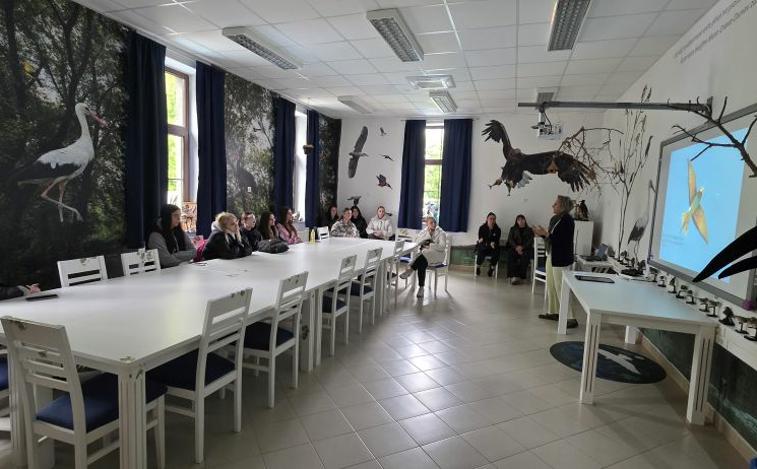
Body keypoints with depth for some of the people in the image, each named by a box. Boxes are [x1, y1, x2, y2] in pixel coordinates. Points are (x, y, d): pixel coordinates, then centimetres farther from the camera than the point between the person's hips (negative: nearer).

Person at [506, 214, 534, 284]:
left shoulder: (529, 230, 16)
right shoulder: (513, 229, 20)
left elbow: (530, 241, 3)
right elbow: (510, 239, 6)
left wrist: (522, 247, -15)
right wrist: (516, 247, -13)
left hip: (526, 249, -1)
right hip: (514, 248, 1)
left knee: (524, 256, -35)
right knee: (510, 255, -33)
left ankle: (520, 276, -36)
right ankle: (513, 275, -39)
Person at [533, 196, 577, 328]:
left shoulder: (567, 220, -15)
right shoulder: (554, 219, 11)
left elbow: (562, 240, -23)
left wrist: (546, 234, -21)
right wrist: (542, 234, 2)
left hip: (561, 259, -9)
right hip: (551, 256, 10)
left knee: (561, 288, -7)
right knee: (551, 286, 16)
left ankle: (571, 318, -1)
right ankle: (554, 312, 29)